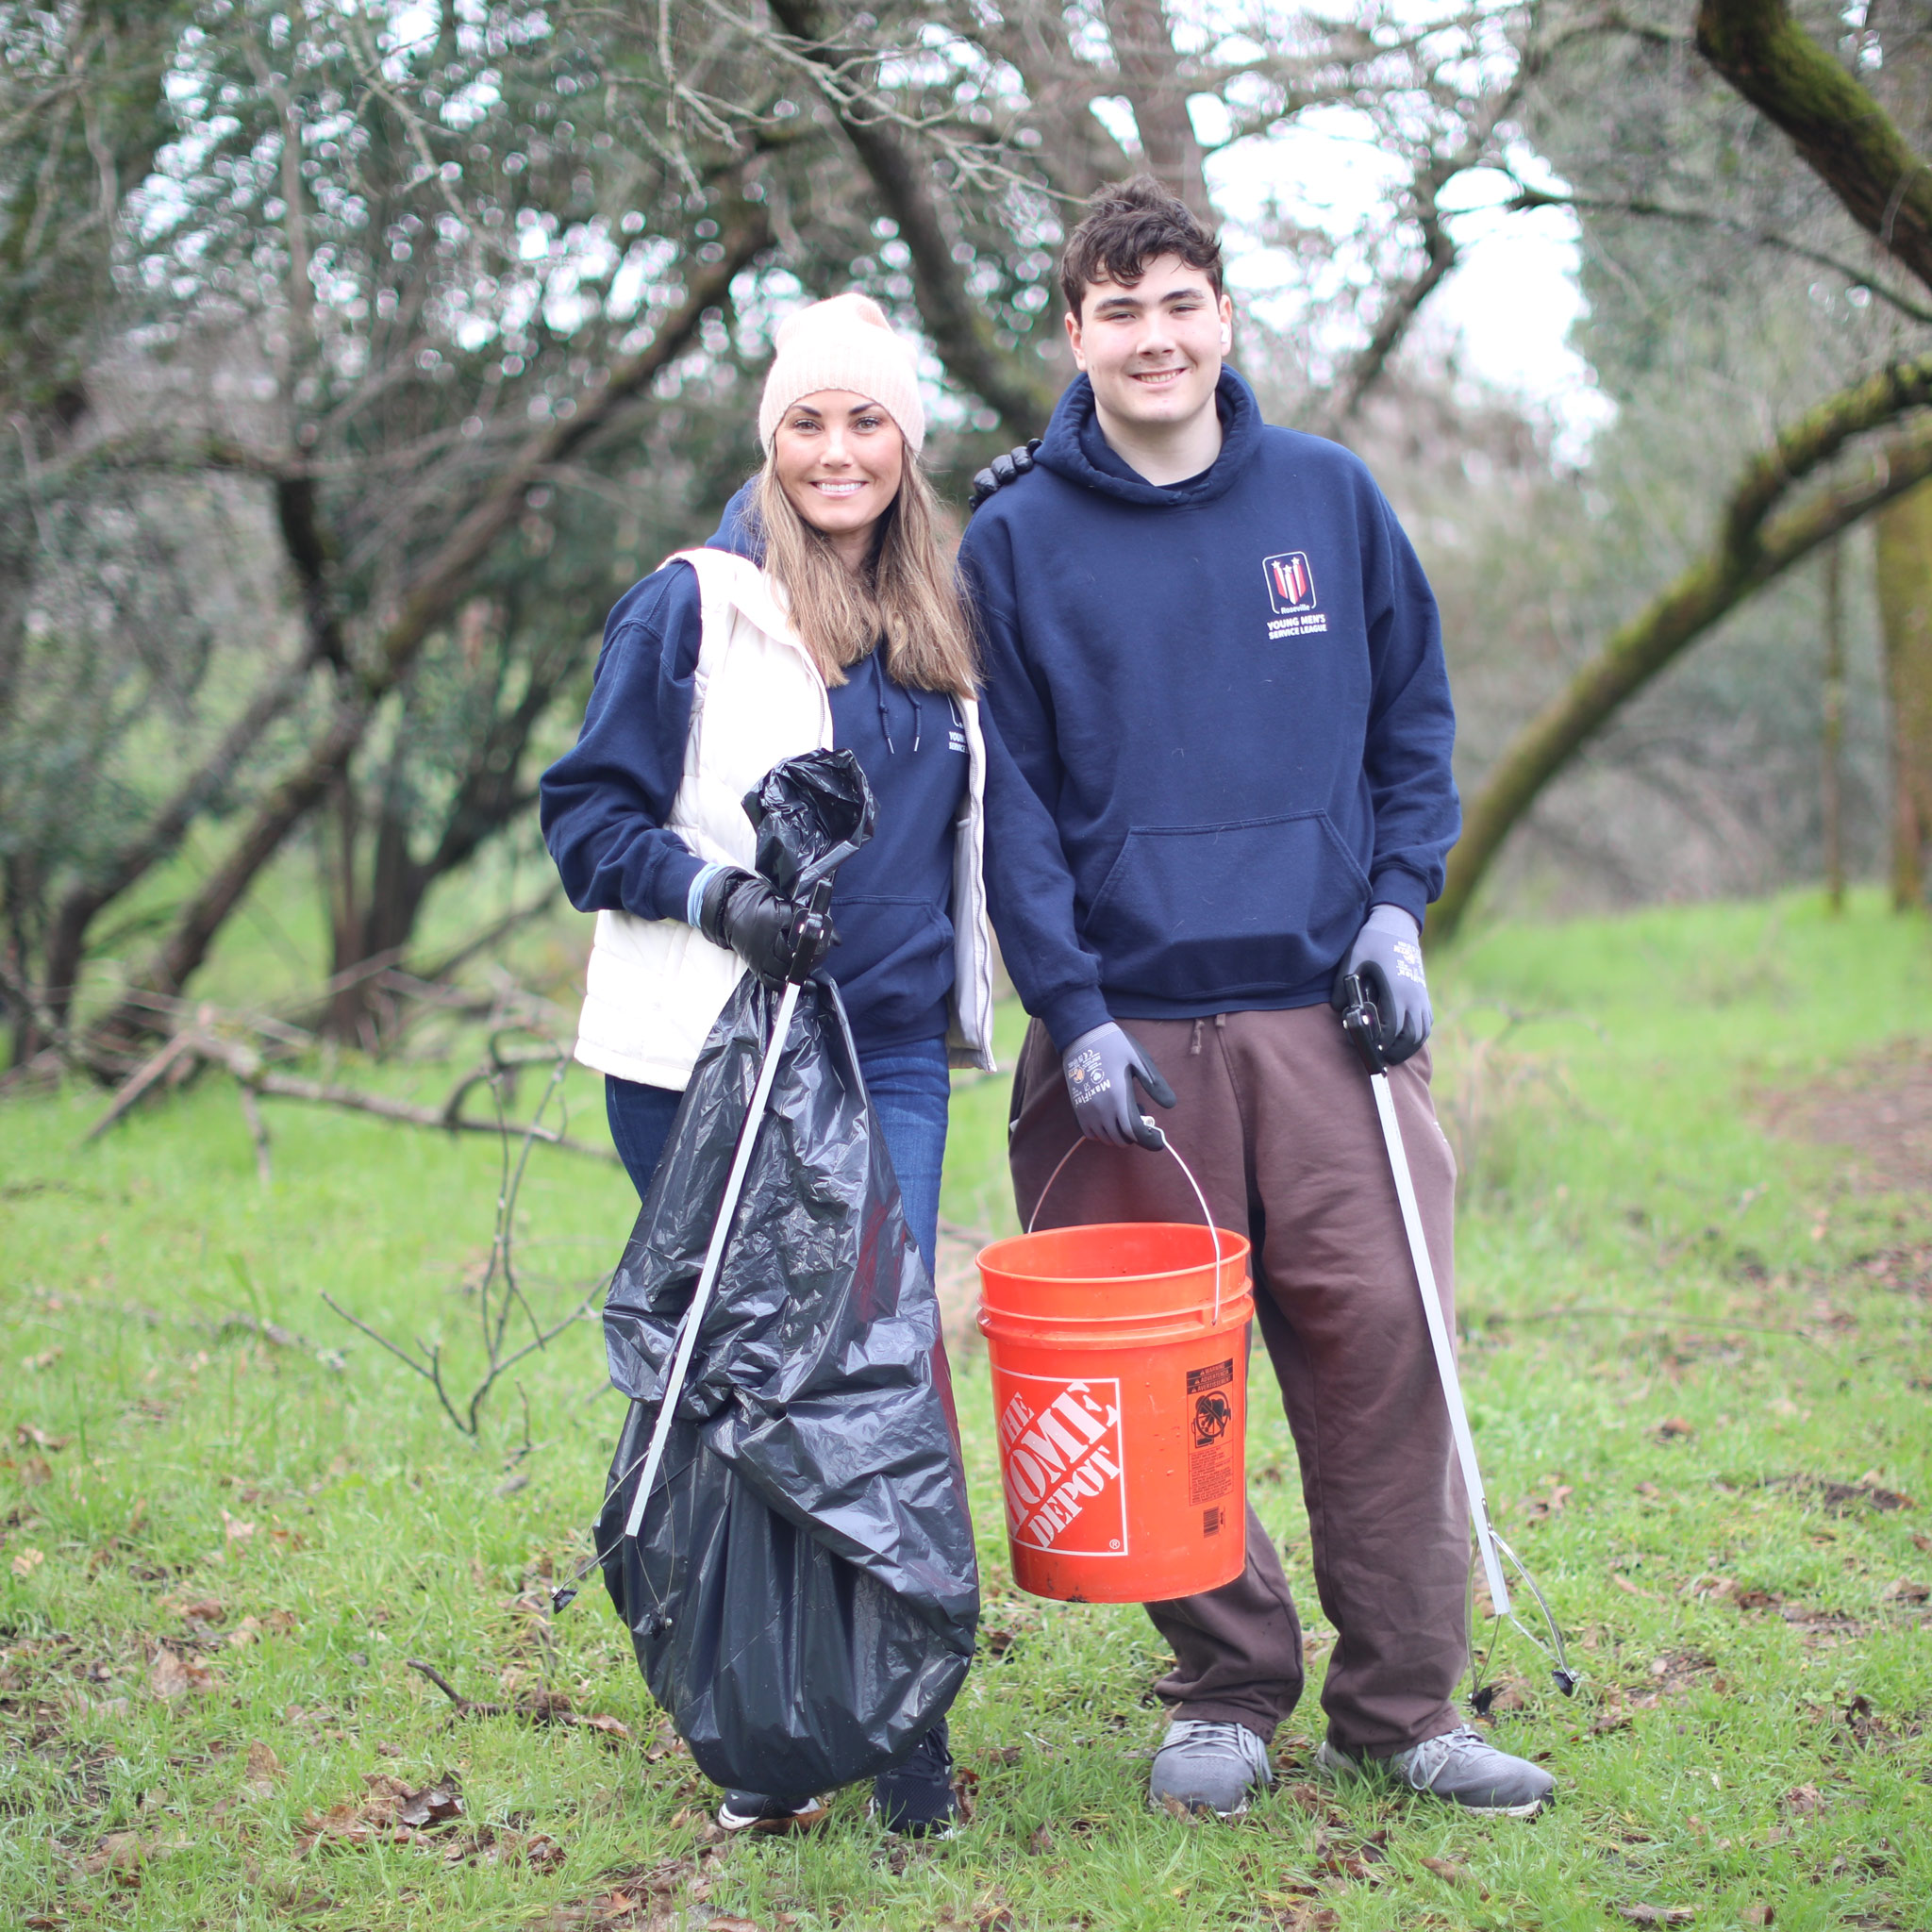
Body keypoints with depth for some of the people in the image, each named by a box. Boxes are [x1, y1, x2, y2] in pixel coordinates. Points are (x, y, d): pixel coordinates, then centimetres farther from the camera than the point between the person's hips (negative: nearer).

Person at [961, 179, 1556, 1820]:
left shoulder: (1330, 497, 8)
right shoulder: (1012, 542, 2)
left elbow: (1415, 719, 16)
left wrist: (1398, 904, 2)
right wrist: (1072, 1013, -8)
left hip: (1327, 1010, 1)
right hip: (1129, 1030, -1)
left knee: (1382, 1347, -2)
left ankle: (1401, 1707, 11)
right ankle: (1225, 1694, 19)